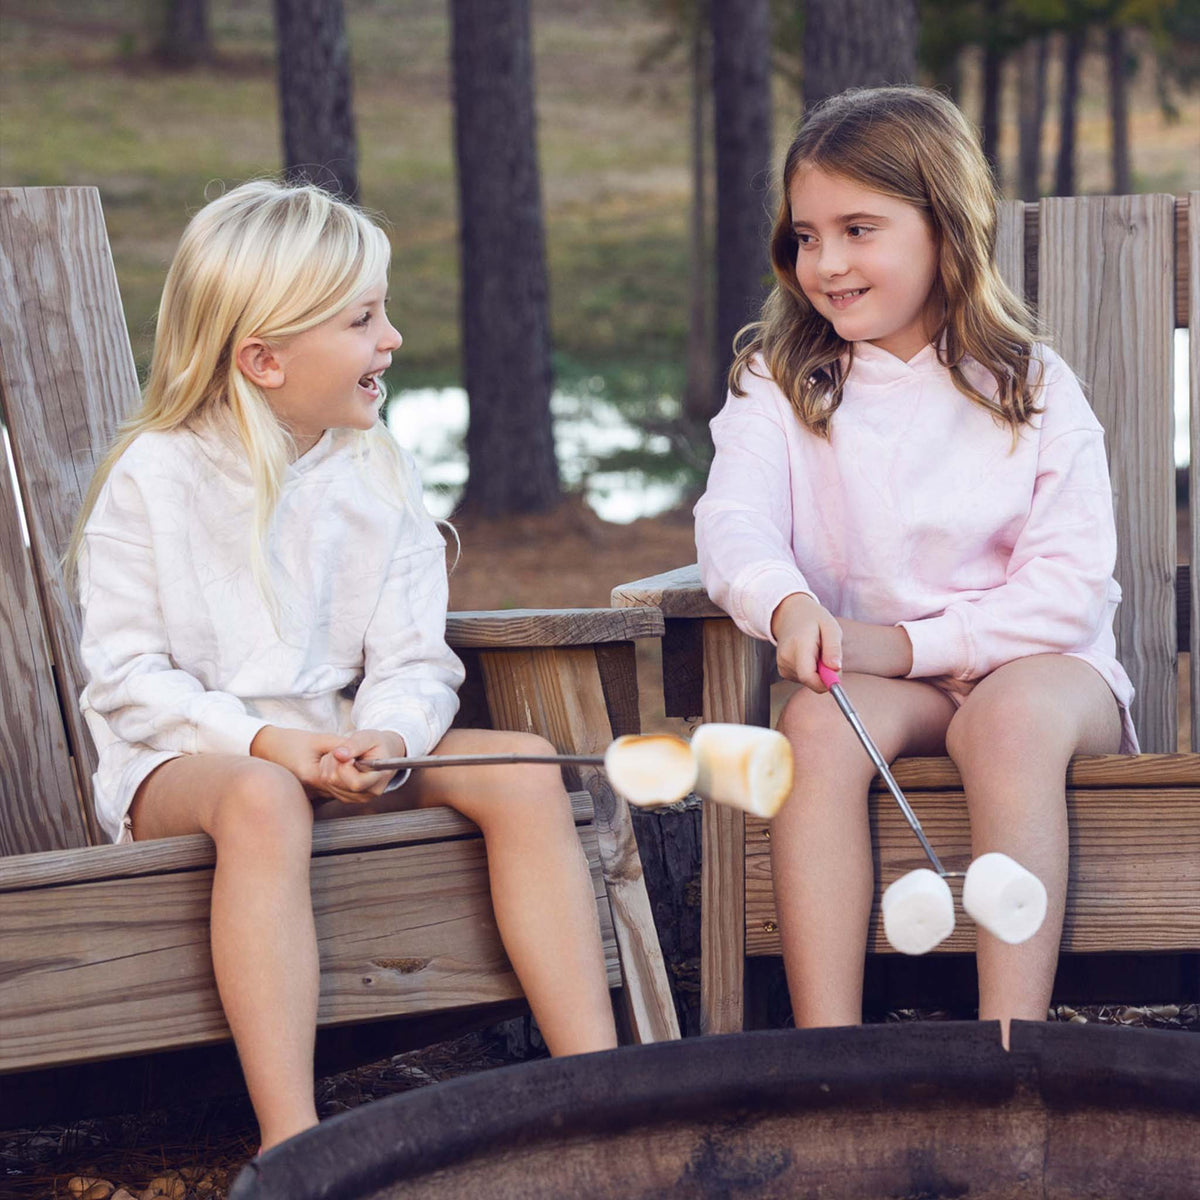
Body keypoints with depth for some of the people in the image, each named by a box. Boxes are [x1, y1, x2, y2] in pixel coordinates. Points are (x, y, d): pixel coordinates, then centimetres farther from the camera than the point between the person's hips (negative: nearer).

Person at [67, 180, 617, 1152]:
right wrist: (266, 742, -22)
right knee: (265, 799, -40)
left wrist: (386, 736, -20)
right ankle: (293, 1146, -46)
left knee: (523, 768, -20)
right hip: (180, 762, -5)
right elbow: (126, 677, -8)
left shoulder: (378, 477, 7)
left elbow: (414, 662, 4)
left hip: (338, 748, 5)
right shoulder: (154, 478, -6)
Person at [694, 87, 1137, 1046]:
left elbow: (1071, 584, -6)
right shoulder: (777, 383, 6)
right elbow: (733, 519, -11)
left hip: (1033, 666, -1)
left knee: (1017, 713, -35)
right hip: (873, 679, 1)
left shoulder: (1031, 388, 1)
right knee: (818, 722, -32)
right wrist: (788, 605, -35)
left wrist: (908, 643, -16)